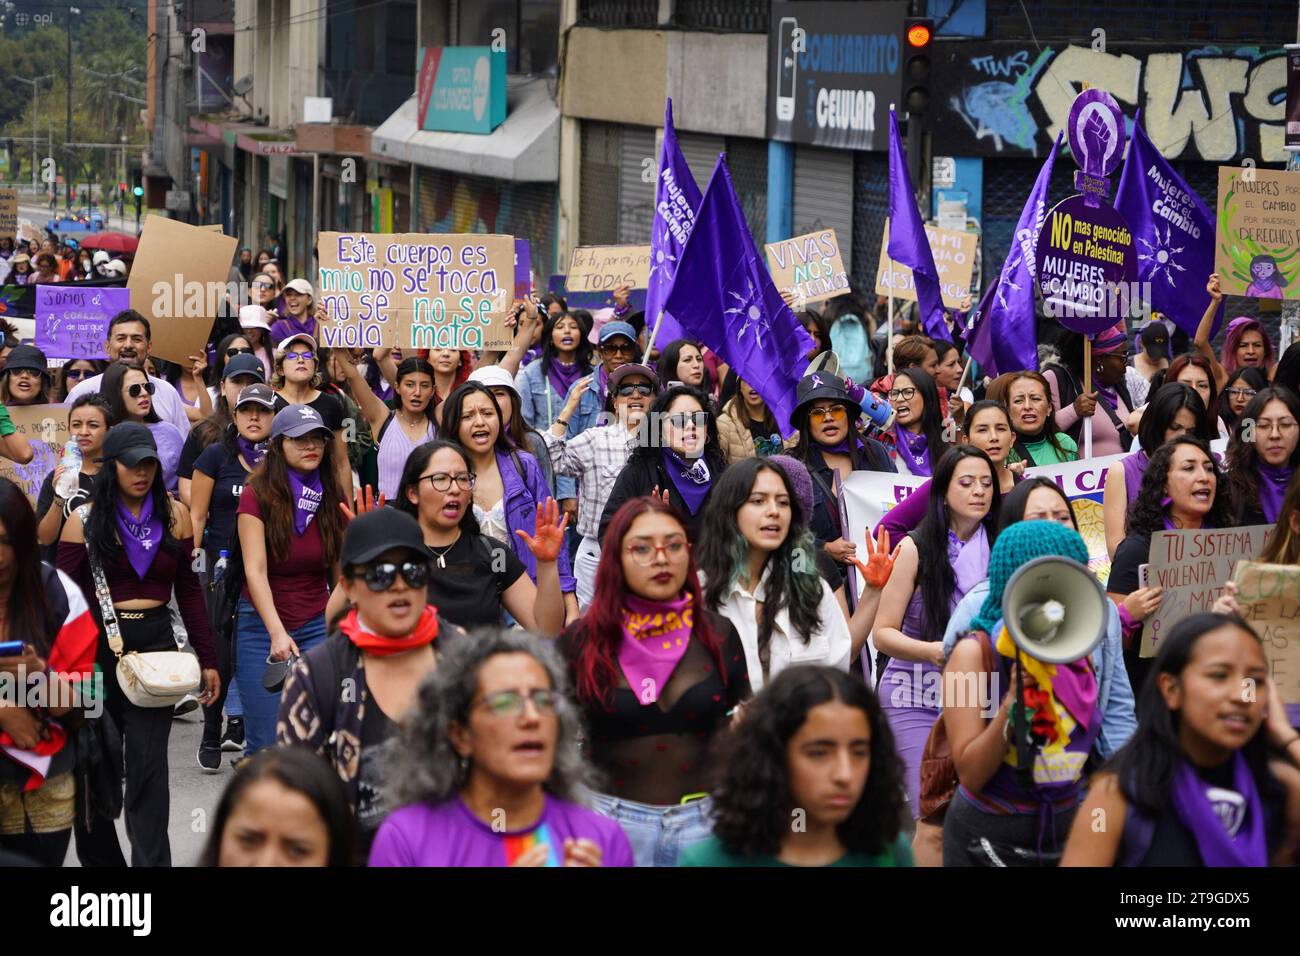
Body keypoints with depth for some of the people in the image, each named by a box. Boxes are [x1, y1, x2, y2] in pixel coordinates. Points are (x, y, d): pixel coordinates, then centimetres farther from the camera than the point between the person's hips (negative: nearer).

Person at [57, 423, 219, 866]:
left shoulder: (174, 515, 4)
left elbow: (189, 590, 9)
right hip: (98, 646, 0)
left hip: (156, 642, 0)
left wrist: (207, 659, 8)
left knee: (148, 760, -7)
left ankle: (151, 859, -4)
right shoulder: (85, 520, -2)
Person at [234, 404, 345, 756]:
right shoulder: (257, 496, -8)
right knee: (265, 744, -3)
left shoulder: (332, 499, 4)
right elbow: (255, 571, -17)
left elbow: (341, 574, 6)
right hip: (263, 626, -3)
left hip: (318, 627, 3)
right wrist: (277, 633, -28)